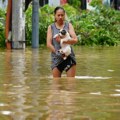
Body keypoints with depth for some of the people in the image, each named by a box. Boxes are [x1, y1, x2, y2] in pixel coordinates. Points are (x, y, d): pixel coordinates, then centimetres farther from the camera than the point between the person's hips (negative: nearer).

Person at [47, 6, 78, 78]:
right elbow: (48, 44, -2)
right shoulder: (51, 27, 7)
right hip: (56, 58, 0)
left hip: (69, 57, 0)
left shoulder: (69, 25, 7)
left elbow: (75, 39, -7)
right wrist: (57, 52, -18)